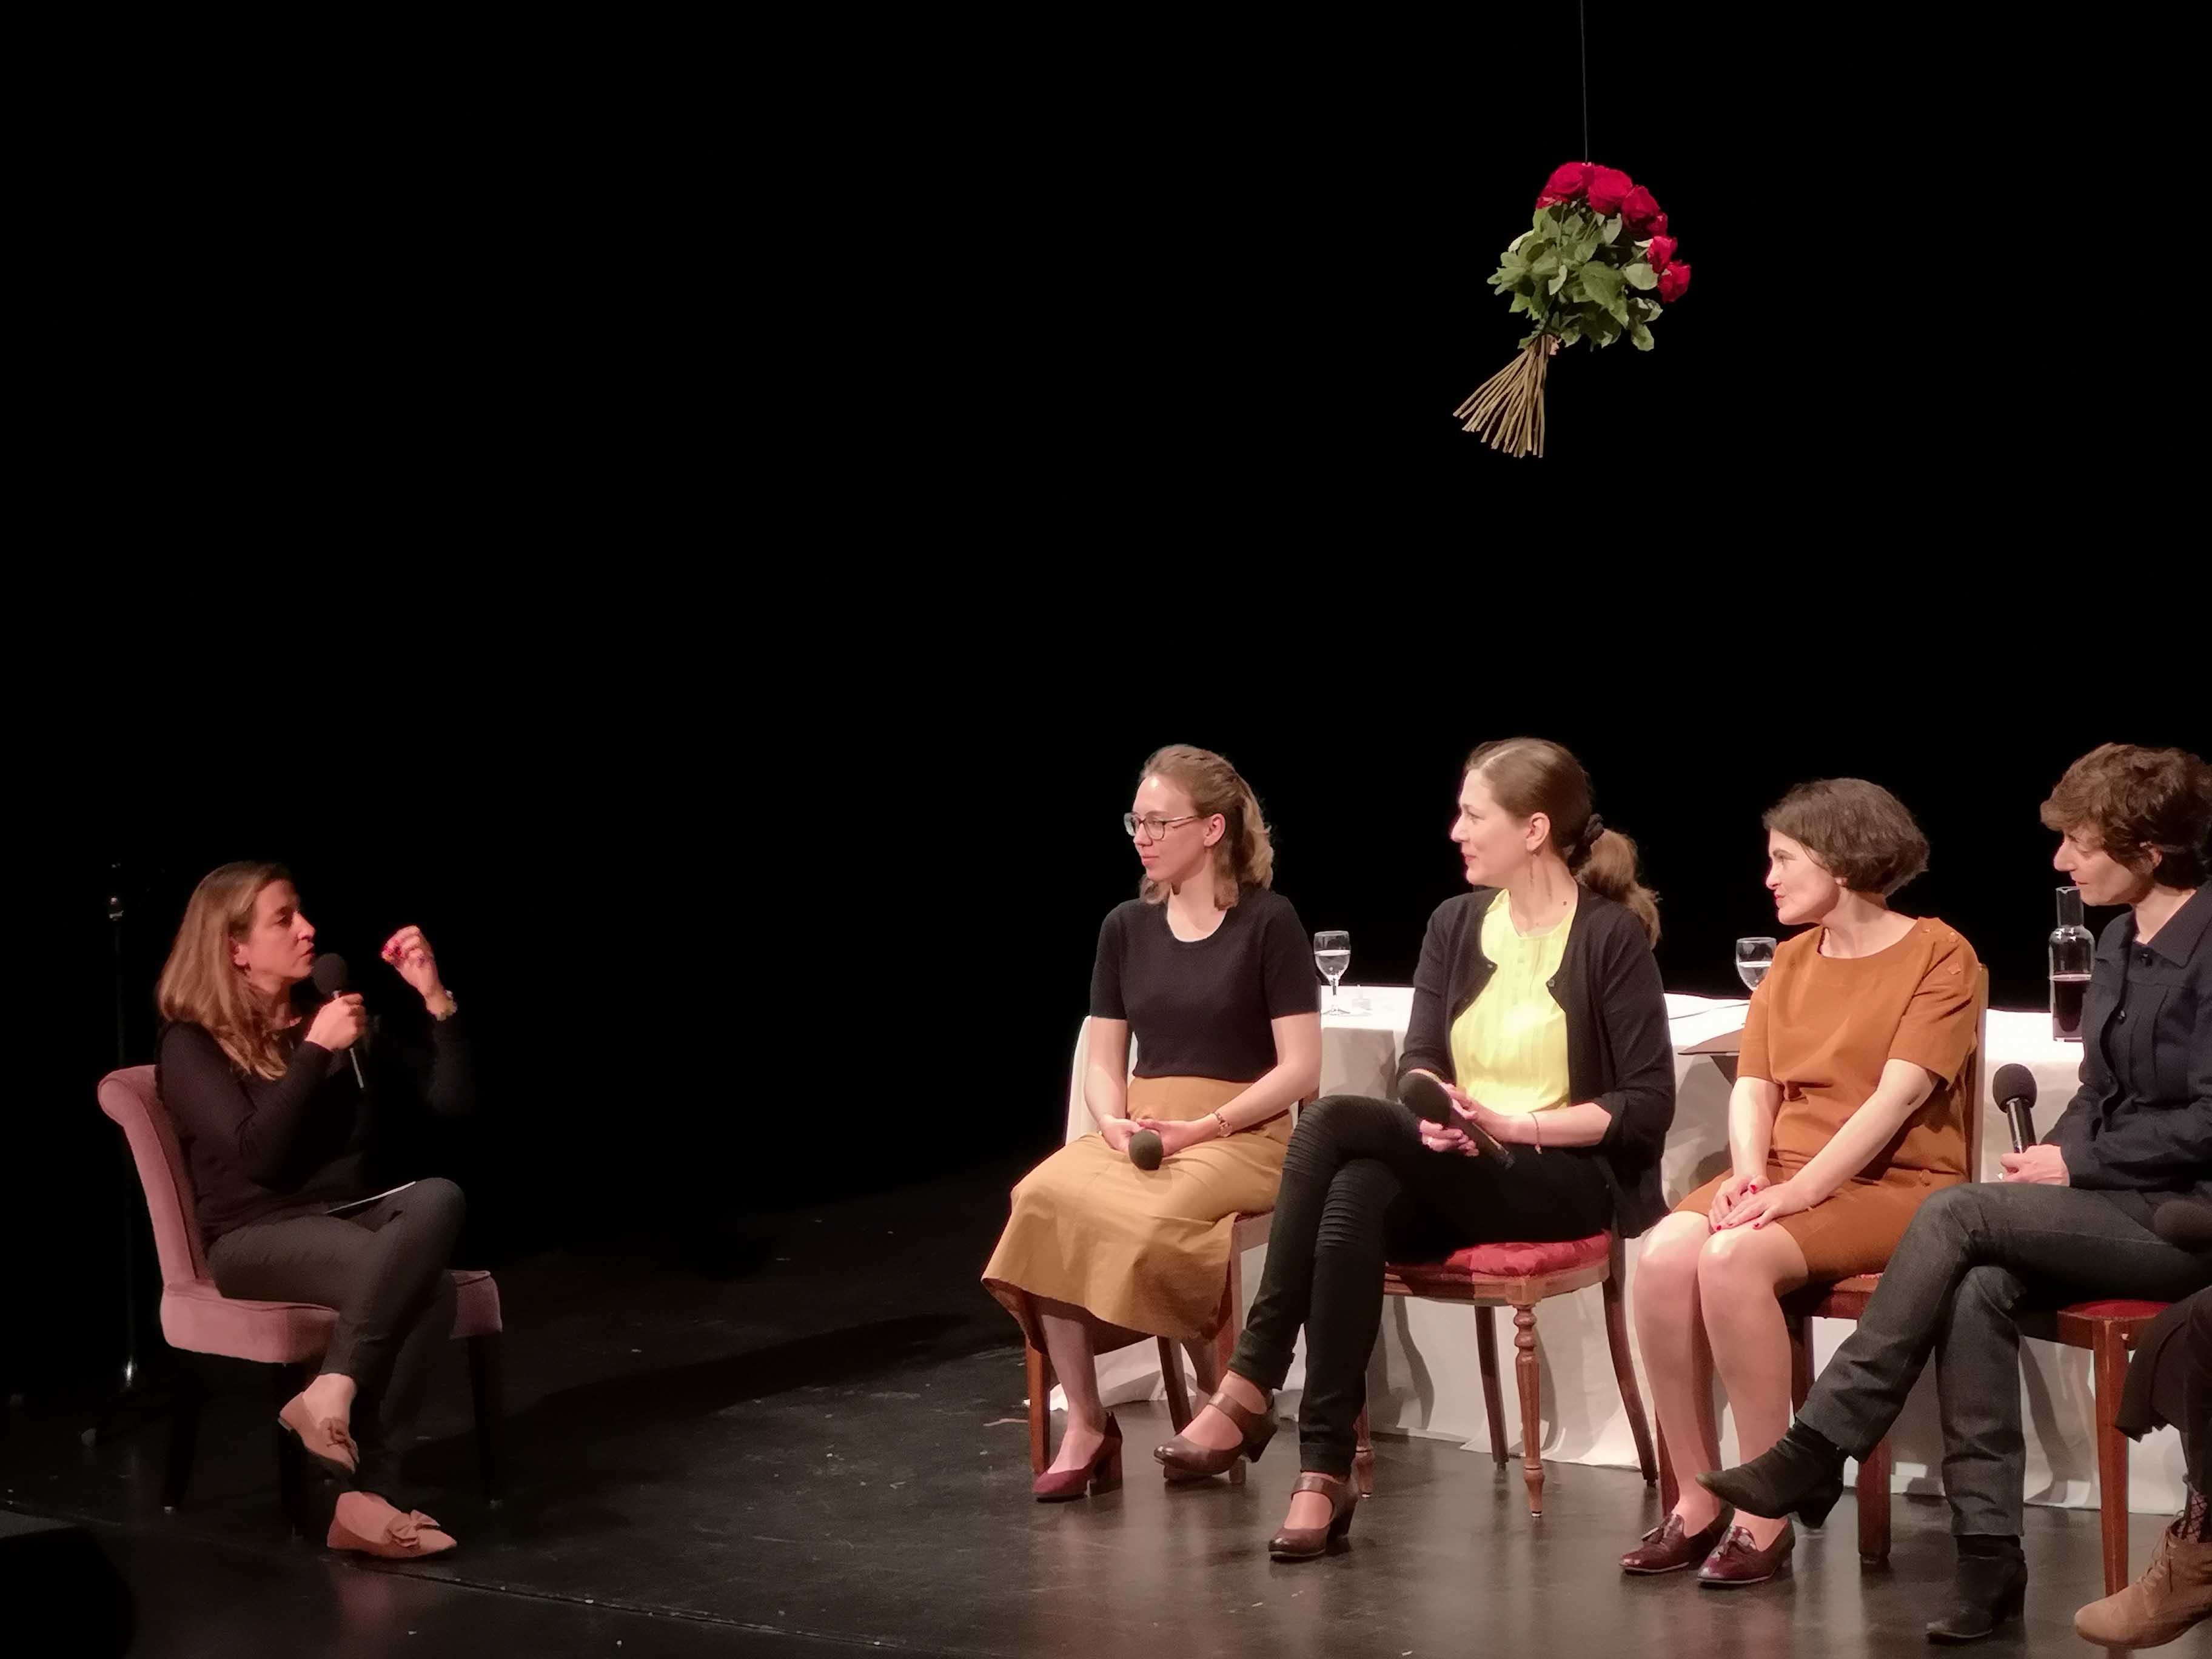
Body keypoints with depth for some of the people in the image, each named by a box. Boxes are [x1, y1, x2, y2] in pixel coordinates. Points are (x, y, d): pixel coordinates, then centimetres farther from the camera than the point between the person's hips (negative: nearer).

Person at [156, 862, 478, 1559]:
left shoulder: (338, 1015, 12)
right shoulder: (192, 1046, -2)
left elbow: (457, 1101, 7)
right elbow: (257, 1155, -16)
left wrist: (436, 999, -5)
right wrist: (316, 1053, -17)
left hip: (356, 1220, 5)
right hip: (257, 1238, -5)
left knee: (438, 1197, -33)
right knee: (424, 1286, -34)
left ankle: (331, 1393, -35)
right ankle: (365, 1496, -32)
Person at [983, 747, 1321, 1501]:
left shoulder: (1268, 922, -4)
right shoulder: (1126, 928, 12)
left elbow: (1301, 1068, -7)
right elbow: (1102, 1065, 13)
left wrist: (1203, 1128, -17)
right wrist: (1114, 1123, -10)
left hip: (1242, 1135, -4)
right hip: (1137, 1134, 5)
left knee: (1154, 1223, -35)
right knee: (1044, 1200, -27)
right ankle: (1083, 1425, -21)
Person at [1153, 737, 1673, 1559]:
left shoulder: (1612, 935, -5)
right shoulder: (1455, 925, 13)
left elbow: (1649, 1105, -9)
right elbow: (1418, 1066, 5)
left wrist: (1514, 1124, -18)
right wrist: (1434, 1116, -18)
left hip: (1563, 1182, -5)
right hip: (1454, 1175, 5)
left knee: (1335, 1121, -28)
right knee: (1355, 1197, -32)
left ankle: (1249, 1386, -26)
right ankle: (1323, 1473, -36)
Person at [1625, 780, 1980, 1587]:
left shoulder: (1939, 955, -3)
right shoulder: (1792, 960, 19)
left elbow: (1897, 1097, -14)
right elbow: (1752, 1086, 10)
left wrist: (1799, 1189, -23)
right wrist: (1749, 1172, -11)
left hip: (1891, 1183, -6)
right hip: (1783, 1175, 6)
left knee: (1733, 1258, -33)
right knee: (1665, 1253, -26)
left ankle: (1766, 1518, -25)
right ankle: (1696, 1503, -17)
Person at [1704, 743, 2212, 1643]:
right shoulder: (2119, 943, 15)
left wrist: (2077, 1162, -12)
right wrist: (2052, 1156, 0)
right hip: (2111, 1204, 8)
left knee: (1956, 1213, -23)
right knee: (1978, 1289, -23)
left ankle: (1818, 1449, -16)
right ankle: (1988, 1550, -24)